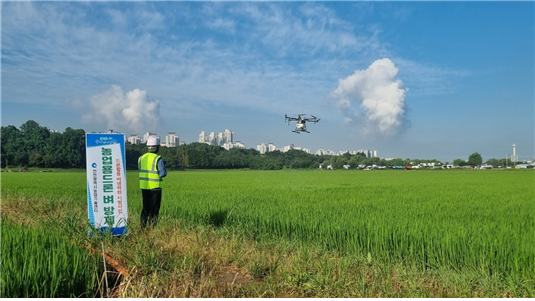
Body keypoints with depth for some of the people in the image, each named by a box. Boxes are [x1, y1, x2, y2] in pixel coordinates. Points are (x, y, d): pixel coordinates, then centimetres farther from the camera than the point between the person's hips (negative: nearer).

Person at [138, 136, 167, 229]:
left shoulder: (141, 158, 4)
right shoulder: (158, 159, -14)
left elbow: (140, 171, 13)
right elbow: (163, 173, -15)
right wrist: (164, 168, 4)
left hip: (144, 186, 5)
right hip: (155, 187, -5)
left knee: (146, 207, 16)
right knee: (154, 208, 4)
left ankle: (143, 226, 16)